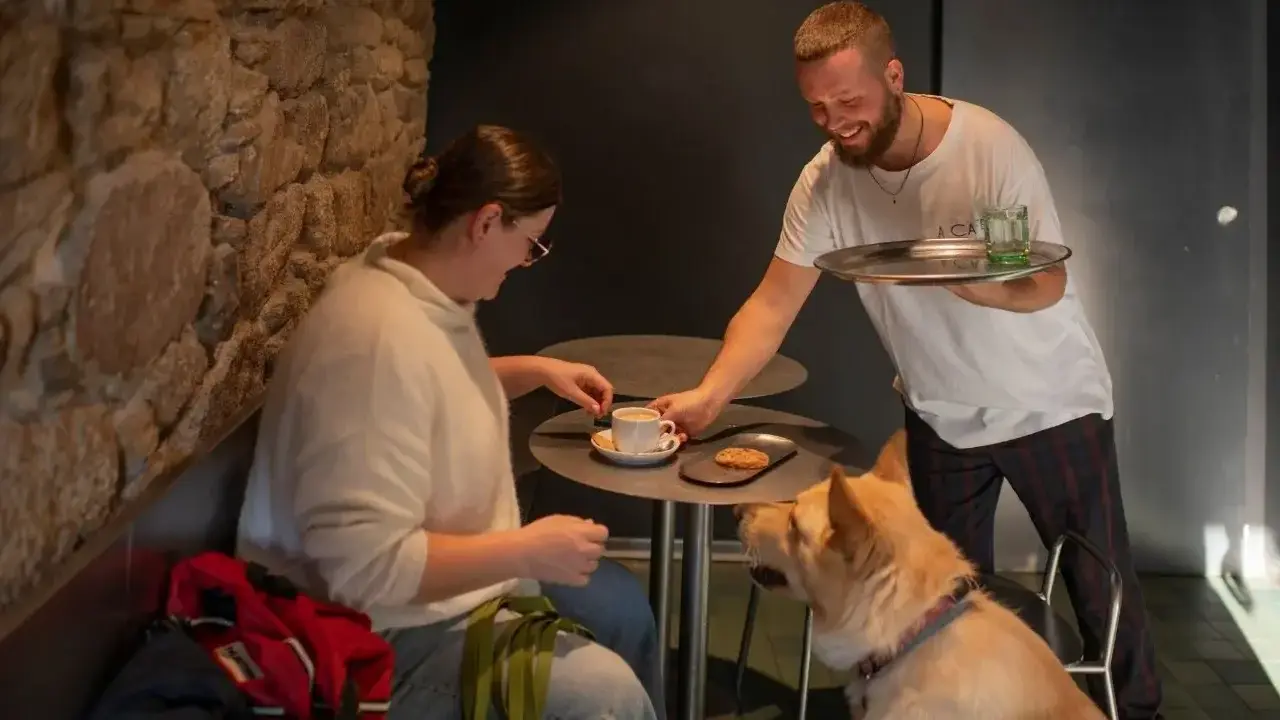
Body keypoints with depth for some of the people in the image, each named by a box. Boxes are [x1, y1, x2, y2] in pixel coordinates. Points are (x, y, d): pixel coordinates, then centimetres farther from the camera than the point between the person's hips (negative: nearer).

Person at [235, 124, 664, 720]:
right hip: (381, 638, -11)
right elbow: (365, 567, -35)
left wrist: (537, 370, 11)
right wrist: (526, 552, -29)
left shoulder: (427, 292, -1)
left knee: (621, 602, 19)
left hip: (448, 580, 11)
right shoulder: (382, 337, -32)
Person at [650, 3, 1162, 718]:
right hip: (941, 413, 3)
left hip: (1050, 404, -3)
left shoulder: (990, 147, -25)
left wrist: (959, 279, -44)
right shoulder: (825, 181, -14)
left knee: (1102, 583, 9)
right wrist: (708, 395, -28)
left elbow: (1046, 287, -23)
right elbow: (774, 303, -13)